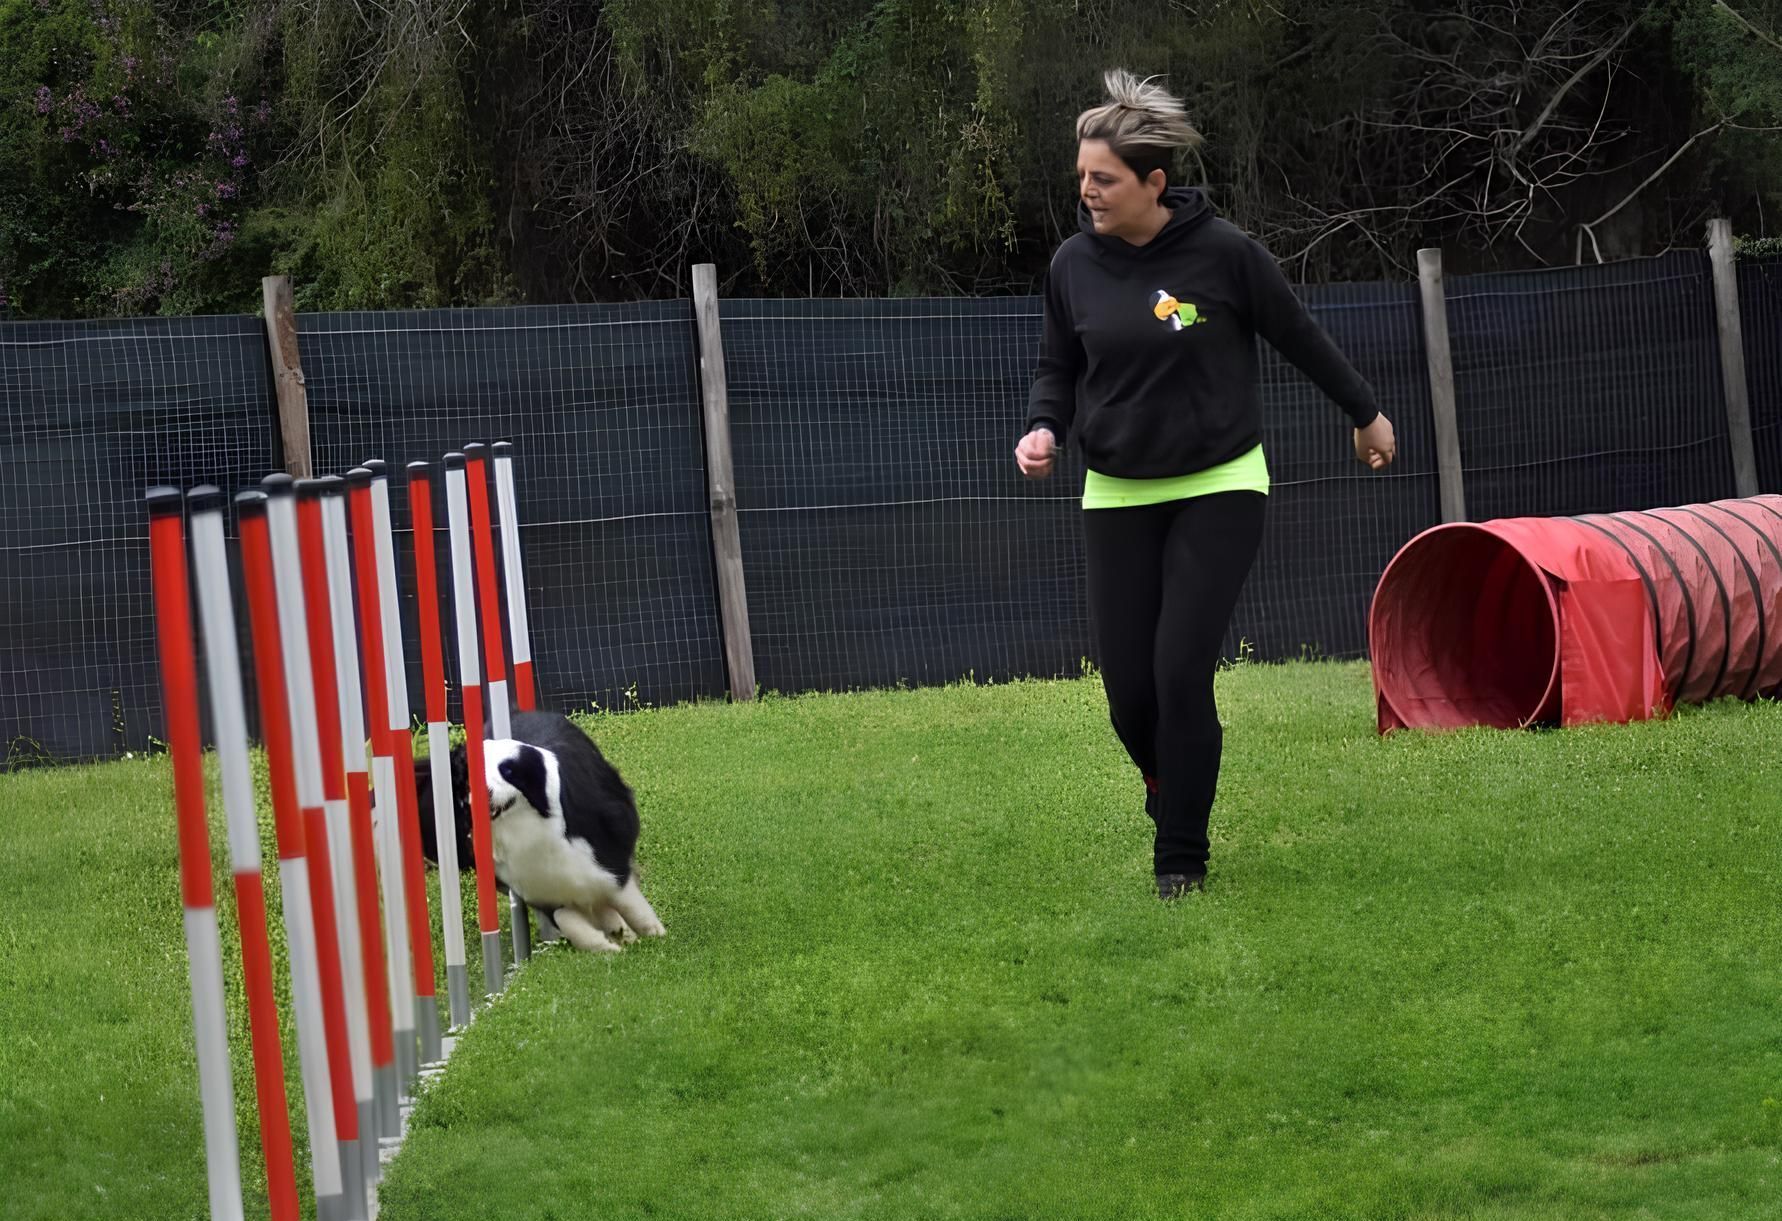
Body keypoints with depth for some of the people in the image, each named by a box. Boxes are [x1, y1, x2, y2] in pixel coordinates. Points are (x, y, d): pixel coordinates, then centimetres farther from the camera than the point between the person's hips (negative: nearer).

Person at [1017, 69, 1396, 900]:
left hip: (1217, 488, -3)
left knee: (1182, 670, -13)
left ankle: (1182, 856, 1)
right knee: (1129, 686, -1)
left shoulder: (1223, 253, -13)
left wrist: (1365, 413, 14)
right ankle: (1167, 787, 33)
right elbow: (1059, 367, 11)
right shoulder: (1074, 265, -4)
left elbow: (1298, 336, 2)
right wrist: (1045, 429, -10)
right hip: (1117, 496, 3)